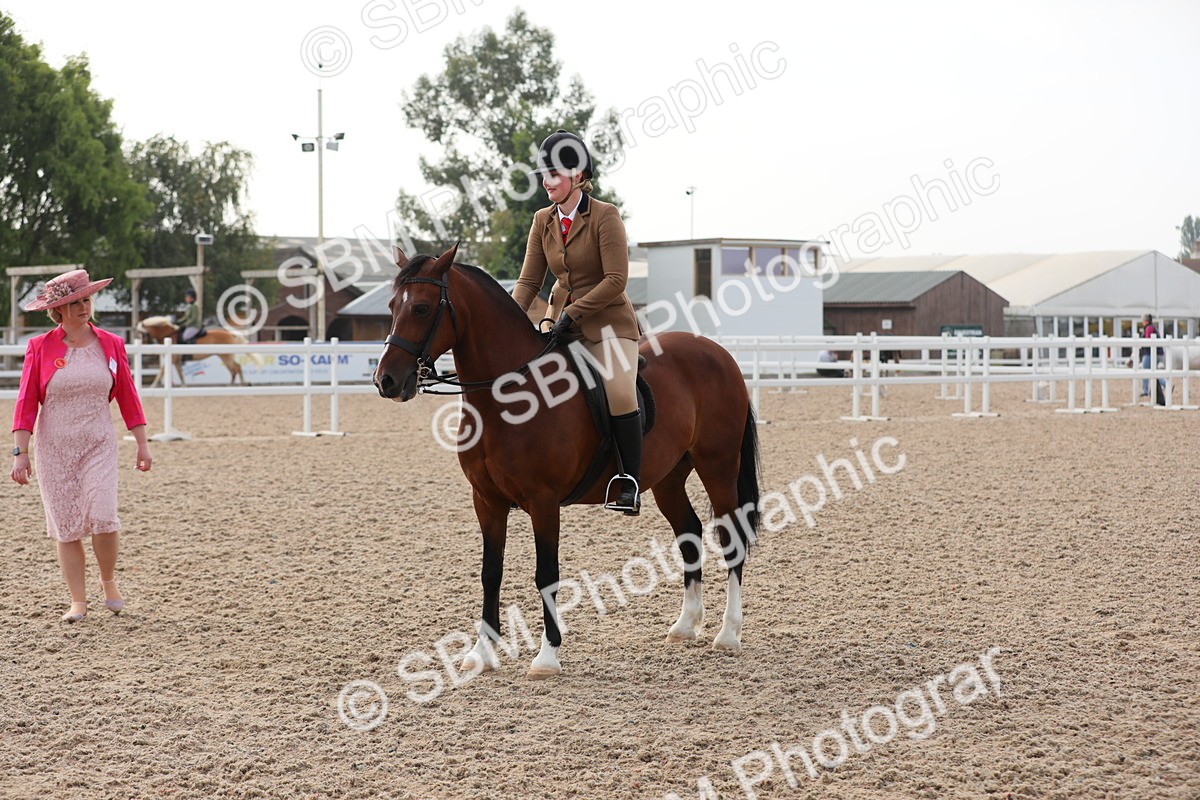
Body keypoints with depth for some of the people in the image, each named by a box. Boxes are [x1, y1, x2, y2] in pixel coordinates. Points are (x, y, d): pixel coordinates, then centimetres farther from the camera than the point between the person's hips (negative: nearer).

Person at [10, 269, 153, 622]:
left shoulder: (111, 345, 3)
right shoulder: (40, 348, -1)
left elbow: (128, 396, 8)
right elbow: (26, 403, -2)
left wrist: (142, 444, 6)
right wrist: (20, 453, -7)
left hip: (99, 444, 0)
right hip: (54, 448, 0)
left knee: (102, 516, -14)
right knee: (65, 525, 2)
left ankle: (109, 580, 13)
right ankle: (78, 601, 11)